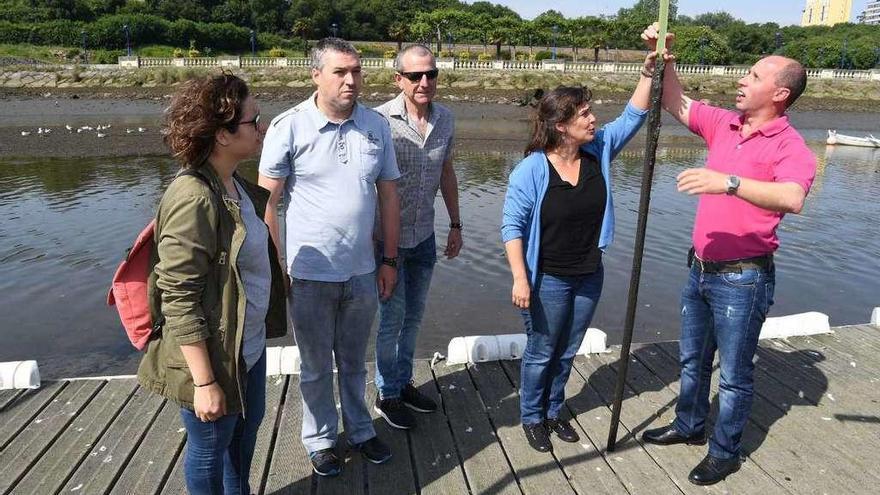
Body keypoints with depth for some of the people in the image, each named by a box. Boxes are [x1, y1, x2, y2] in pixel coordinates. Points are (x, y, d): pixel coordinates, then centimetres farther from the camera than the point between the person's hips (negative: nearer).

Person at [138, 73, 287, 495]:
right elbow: (179, 301, -25)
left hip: (250, 345, 9)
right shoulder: (193, 199, -26)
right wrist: (204, 382, -22)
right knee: (210, 448, 15)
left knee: (247, 428, 28)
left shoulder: (236, 186, 2)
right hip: (213, 356, -9)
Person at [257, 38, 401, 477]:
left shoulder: (377, 126, 0)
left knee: (353, 361, 21)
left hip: (362, 272, 3)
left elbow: (388, 197, 5)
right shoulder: (289, 127, -11)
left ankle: (360, 429, 40)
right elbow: (267, 202, -8)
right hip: (310, 274, -3)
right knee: (316, 366, 15)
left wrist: (389, 260, 6)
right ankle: (320, 439, 36)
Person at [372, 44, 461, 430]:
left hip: (424, 237, 5)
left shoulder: (445, 119, 0)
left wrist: (455, 225, 13)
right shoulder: (381, 120, -18)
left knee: (413, 316, 17)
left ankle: (403, 382, 36)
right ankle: (386, 395, 26)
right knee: (392, 319, 6)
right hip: (388, 238, -5)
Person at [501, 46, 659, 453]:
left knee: (567, 351, 20)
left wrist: (649, 70, -11)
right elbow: (512, 226, -16)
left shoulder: (599, 150, -3)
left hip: (589, 276, 6)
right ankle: (531, 417, 33)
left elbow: (633, 117, 1)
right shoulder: (532, 169, -18)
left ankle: (553, 410, 41)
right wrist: (520, 278, -20)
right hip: (548, 279, -5)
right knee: (541, 352, 11)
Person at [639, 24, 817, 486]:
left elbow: (792, 198, -36)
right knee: (692, 359, 22)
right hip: (701, 269, 7)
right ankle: (689, 426, 42)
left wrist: (730, 181, -47)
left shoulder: (790, 148, -16)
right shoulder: (724, 124, 5)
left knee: (734, 374, 8)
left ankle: (725, 452, 27)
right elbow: (677, 103, 14)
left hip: (742, 278, -7)